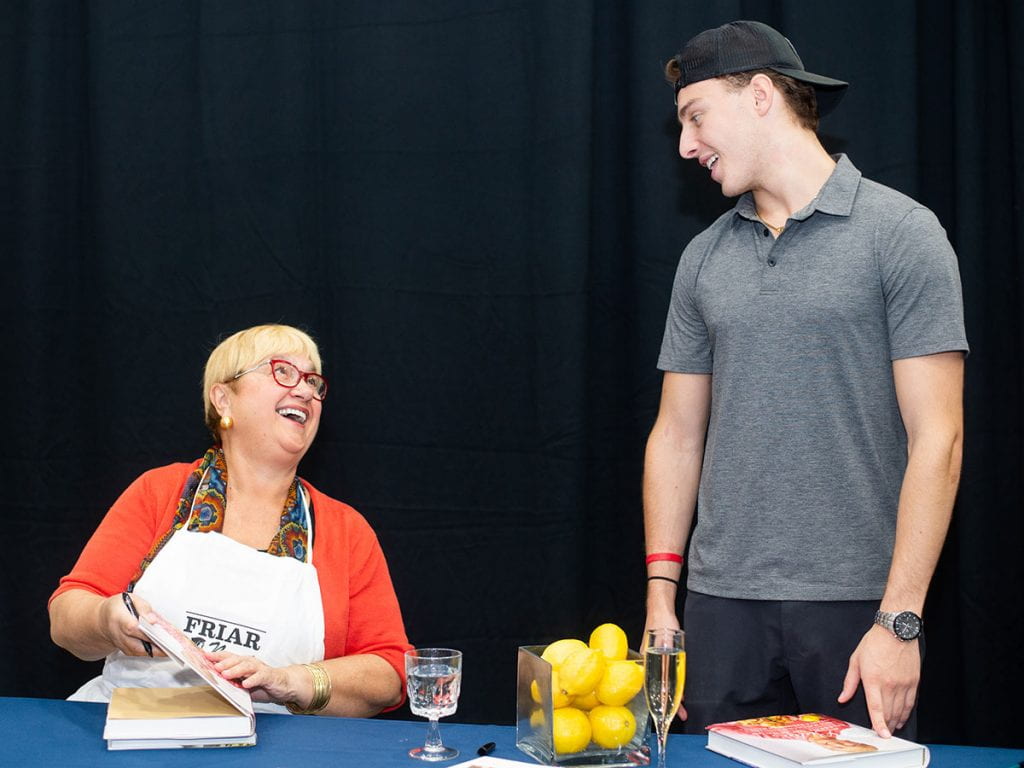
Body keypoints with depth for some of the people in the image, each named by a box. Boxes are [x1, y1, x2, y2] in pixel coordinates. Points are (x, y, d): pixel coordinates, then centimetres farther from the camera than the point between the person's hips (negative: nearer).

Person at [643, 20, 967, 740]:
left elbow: (936, 439, -9)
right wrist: (661, 597, 5)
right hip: (722, 601, 4)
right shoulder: (704, 258, 11)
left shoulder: (901, 233, -4)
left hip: (855, 601, -4)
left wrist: (900, 620, -14)